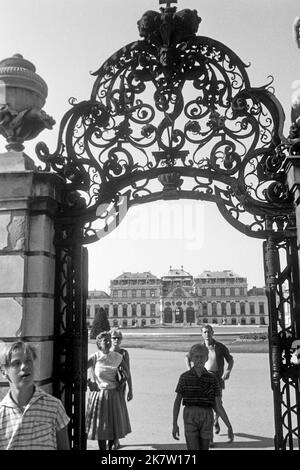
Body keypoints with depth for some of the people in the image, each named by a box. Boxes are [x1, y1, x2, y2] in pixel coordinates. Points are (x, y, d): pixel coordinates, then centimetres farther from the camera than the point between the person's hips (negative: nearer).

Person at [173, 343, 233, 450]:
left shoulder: (212, 379, 0)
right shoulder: (184, 377, -1)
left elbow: (218, 406, 2)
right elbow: (177, 402, 4)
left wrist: (229, 426, -4)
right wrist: (174, 424, 0)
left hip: (207, 419, 2)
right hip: (190, 418, -1)